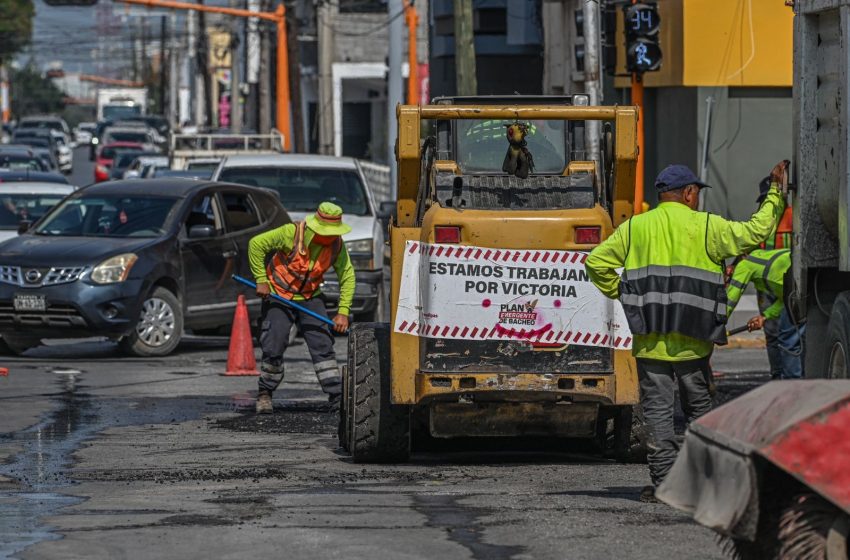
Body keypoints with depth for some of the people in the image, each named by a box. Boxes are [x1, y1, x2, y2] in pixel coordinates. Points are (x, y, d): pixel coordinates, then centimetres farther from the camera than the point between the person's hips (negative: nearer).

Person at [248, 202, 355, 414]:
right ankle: (265, 394, 12)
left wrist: (343, 312, -13)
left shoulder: (336, 245, -11)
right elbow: (256, 244, -17)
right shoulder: (292, 233, -24)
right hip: (279, 296, -3)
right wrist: (261, 281, -17)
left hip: (309, 299, 3)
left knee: (323, 346, -4)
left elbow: (347, 276, -4)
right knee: (274, 347, -7)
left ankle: (337, 397, -1)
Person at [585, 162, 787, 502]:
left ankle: (664, 481, -6)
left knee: (657, 408, 1)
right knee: (698, 408, 12)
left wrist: (619, 294, 17)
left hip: (649, 341, 1)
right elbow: (754, 233, 5)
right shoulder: (706, 227, 1)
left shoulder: (635, 228, 7)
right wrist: (776, 194, 17)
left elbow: (597, 262, 6)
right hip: (693, 340, -1)